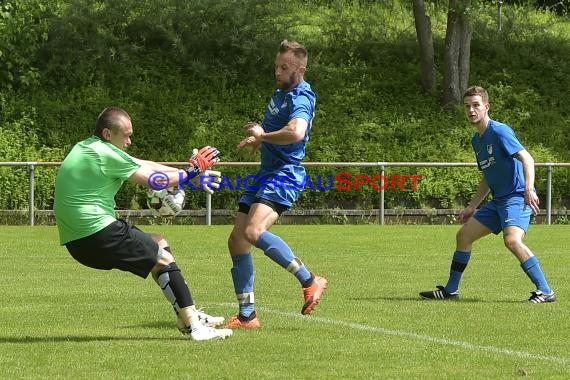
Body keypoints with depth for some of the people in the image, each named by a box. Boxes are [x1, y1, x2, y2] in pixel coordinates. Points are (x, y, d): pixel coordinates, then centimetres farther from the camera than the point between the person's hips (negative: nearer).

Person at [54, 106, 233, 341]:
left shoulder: (87, 148, 16)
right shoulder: (105, 154, -15)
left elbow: (144, 166, 17)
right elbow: (152, 181, -11)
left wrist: (186, 174, 14)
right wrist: (191, 172, 2)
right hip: (97, 234, -10)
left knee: (158, 244, 21)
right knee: (163, 258, -2)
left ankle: (187, 315, 22)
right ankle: (194, 326, -6)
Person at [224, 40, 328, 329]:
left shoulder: (300, 99, -14)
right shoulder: (280, 93, 16)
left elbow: (296, 132, -35)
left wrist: (262, 134, -20)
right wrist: (257, 139, 17)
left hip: (285, 174, -10)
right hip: (267, 173, 10)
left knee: (254, 232, -30)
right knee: (236, 240, 5)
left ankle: (310, 281, -19)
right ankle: (247, 315, 11)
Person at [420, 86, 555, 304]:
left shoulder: (499, 131, -13)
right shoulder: (477, 140, 15)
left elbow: (527, 158, -24)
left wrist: (528, 189, -38)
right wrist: (473, 206, 25)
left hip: (518, 198, -10)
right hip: (499, 201, 10)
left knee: (512, 240, -31)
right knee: (464, 235, 13)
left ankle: (545, 292, -26)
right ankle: (450, 291, 27)